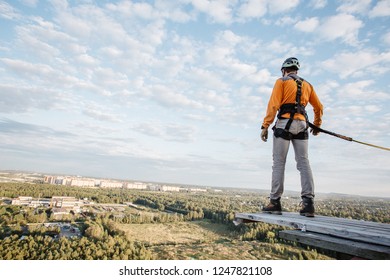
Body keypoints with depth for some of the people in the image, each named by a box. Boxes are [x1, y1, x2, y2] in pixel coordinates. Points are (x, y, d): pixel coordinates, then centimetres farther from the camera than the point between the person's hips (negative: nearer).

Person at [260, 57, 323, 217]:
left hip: (284, 123, -4)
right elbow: (318, 107, 23)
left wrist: (265, 126, -10)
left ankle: (275, 202, -3)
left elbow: (273, 104, -8)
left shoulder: (281, 82, 5)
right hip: (301, 125, 5)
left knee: (278, 163, -3)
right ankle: (308, 203, -4)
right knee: (304, 163, 3)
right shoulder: (307, 85, 21)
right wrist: (317, 125, 36)